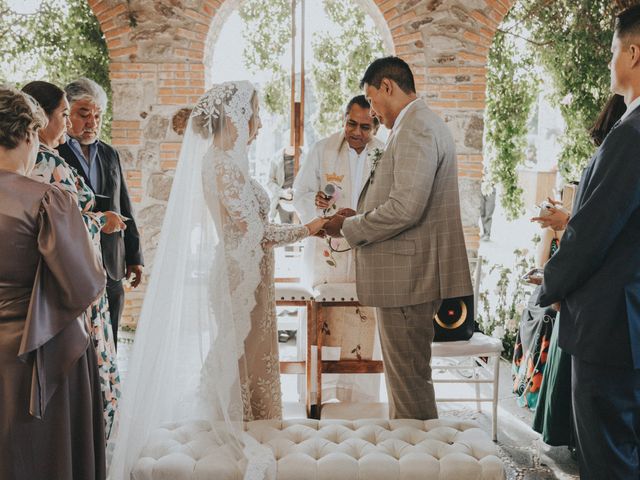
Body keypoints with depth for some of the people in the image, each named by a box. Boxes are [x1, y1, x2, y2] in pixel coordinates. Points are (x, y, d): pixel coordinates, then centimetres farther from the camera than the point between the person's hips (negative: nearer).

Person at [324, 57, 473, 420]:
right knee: (406, 374, 18)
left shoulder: (414, 128, -16)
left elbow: (406, 207, -25)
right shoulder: (425, 124, 18)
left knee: (410, 379, -2)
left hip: (408, 277, -11)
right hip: (413, 273, 11)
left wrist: (349, 227, -12)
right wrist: (361, 217, 13)